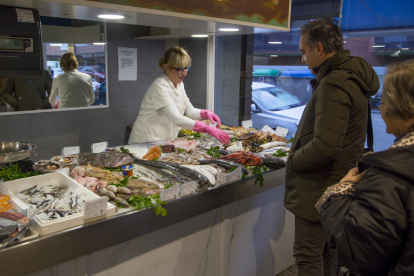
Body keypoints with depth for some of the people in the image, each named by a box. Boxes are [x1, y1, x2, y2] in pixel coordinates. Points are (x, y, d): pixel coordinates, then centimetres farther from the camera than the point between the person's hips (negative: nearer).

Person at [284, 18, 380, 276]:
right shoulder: (350, 76, 10)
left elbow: (324, 147, -28)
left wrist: (293, 161, -12)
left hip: (318, 191, -10)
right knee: (327, 251, 23)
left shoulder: (334, 85, -23)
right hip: (335, 184, 10)